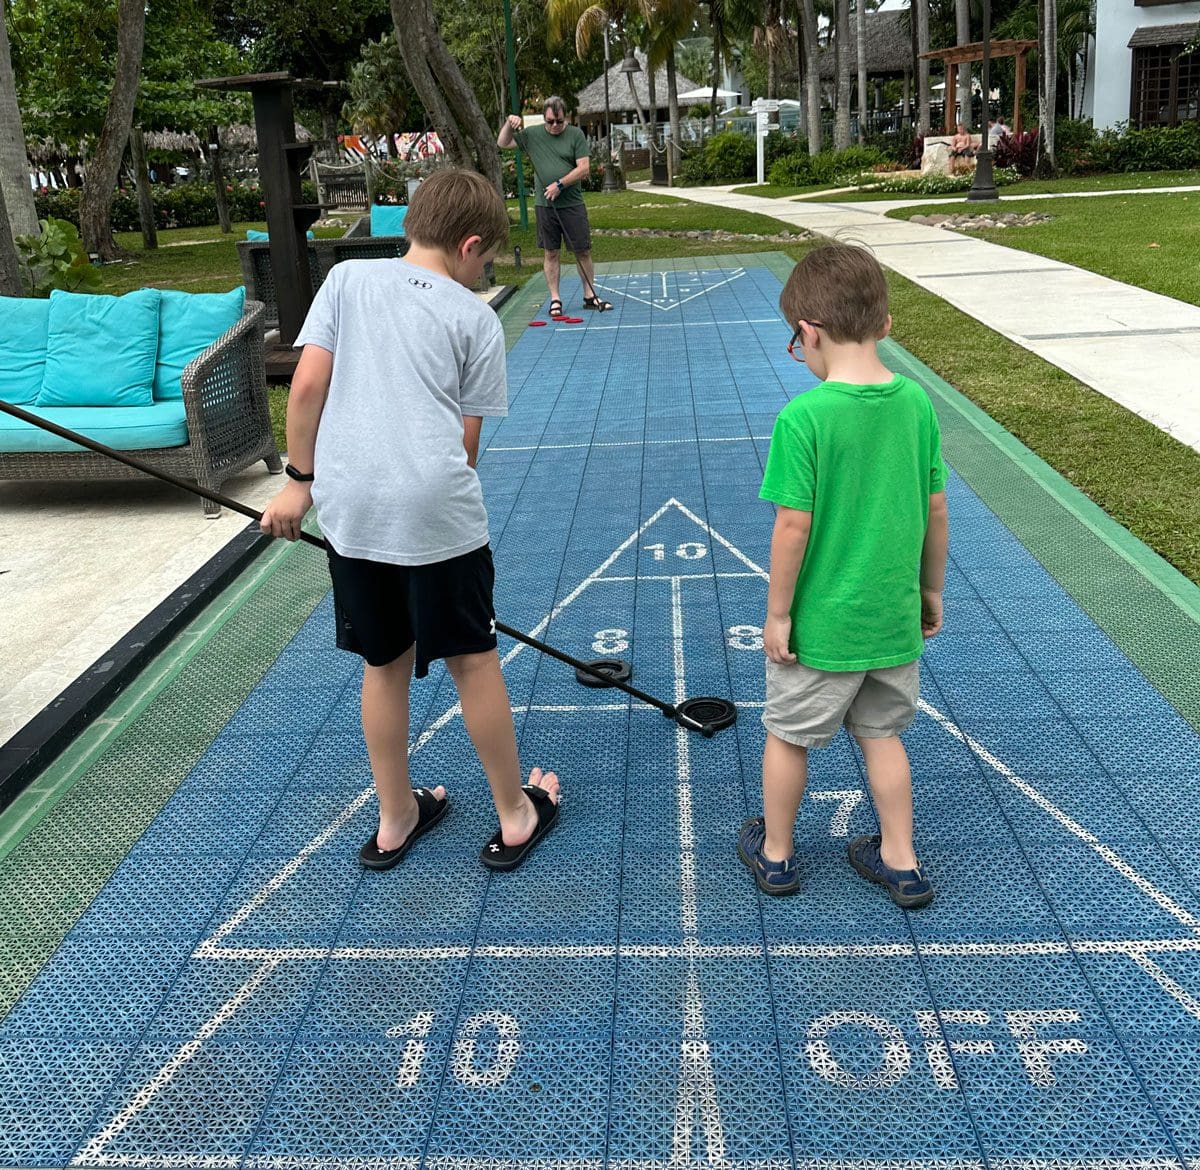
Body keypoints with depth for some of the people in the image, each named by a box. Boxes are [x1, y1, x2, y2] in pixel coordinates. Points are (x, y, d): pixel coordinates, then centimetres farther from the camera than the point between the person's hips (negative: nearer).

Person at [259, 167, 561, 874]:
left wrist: (301, 481, 10)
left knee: (385, 664, 17)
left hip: (351, 505, 3)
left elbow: (307, 386, 3)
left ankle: (395, 821, 32)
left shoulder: (347, 279, 11)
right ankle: (517, 818, 25)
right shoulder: (476, 317, 6)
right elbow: (468, 436, 4)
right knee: (473, 660, 11)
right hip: (436, 507, -3)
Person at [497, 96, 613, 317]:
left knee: (583, 251, 3)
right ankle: (555, 299, 11)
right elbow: (502, 144, 14)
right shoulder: (532, 134, 6)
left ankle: (590, 296, 13)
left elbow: (584, 168, -6)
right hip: (544, 205, 1)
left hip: (572, 204, -1)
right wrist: (509, 123, -4)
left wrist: (560, 184, -14)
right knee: (550, 253, 5)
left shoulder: (576, 135, 0)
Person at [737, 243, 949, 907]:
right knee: (881, 733, 22)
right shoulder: (916, 403, -5)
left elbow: (793, 529, -20)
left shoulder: (803, 418, -22)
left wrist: (777, 614, -7)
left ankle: (774, 853, 35)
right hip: (894, 617, 5)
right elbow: (935, 510, 2)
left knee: (787, 735, 17)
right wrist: (931, 589, 15)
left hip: (821, 623, -5)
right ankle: (900, 862, 32)